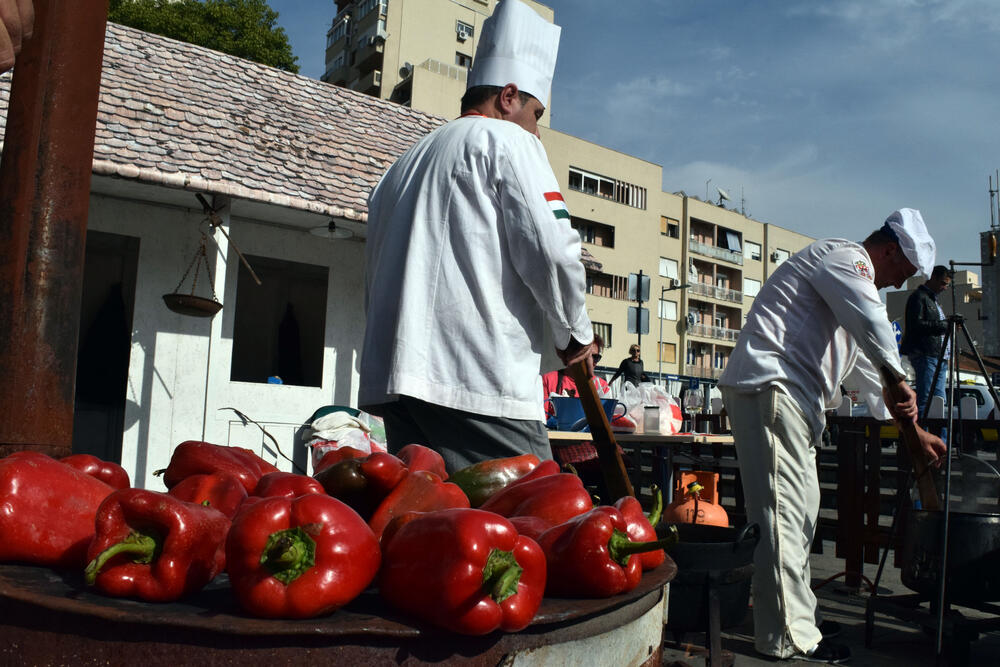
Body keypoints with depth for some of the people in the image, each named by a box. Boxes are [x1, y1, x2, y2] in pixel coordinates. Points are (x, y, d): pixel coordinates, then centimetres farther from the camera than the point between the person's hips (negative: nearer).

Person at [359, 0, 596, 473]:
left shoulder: (404, 162, 28)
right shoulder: (506, 140, 4)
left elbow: (374, 279, 24)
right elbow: (552, 251, -9)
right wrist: (575, 334, 6)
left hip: (391, 376, 8)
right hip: (478, 379, -8)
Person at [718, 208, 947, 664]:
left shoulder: (850, 278, 30)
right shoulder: (845, 257, -2)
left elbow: (864, 368, 32)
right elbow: (873, 324, -22)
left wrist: (912, 430, 31)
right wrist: (899, 382, -9)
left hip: (788, 397, 11)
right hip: (767, 387, -11)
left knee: (801, 507, 16)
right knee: (782, 509, -10)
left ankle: (798, 615, 27)